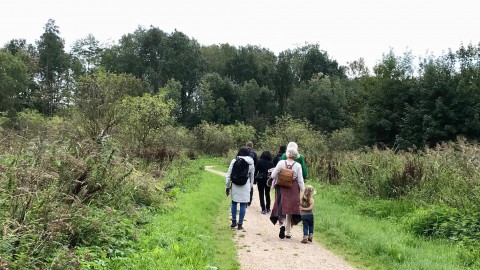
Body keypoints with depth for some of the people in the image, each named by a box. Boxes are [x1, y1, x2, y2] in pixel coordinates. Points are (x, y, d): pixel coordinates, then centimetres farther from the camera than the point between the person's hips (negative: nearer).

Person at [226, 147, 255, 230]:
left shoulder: (234, 161, -1)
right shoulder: (250, 163, 2)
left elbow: (229, 174, 0)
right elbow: (252, 176, 11)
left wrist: (228, 186, 7)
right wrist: (251, 185, 24)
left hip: (235, 186, 0)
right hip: (246, 186, 0)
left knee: (234, 202, 17)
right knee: (243, 205, 3)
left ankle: (234, 221, 20)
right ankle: (240, 224, 5)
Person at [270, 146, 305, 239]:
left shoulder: (281, 163, -7)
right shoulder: (298, 165, -7)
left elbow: (273, 175, -3)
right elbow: (300, 180, -5)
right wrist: (303, 190, 4)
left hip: (281, 189, -1)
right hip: (293, 190, 1)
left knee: (281, 207, 6)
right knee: (290, 208, 10)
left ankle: (282, 224, -23)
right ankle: (288, 232, 17)